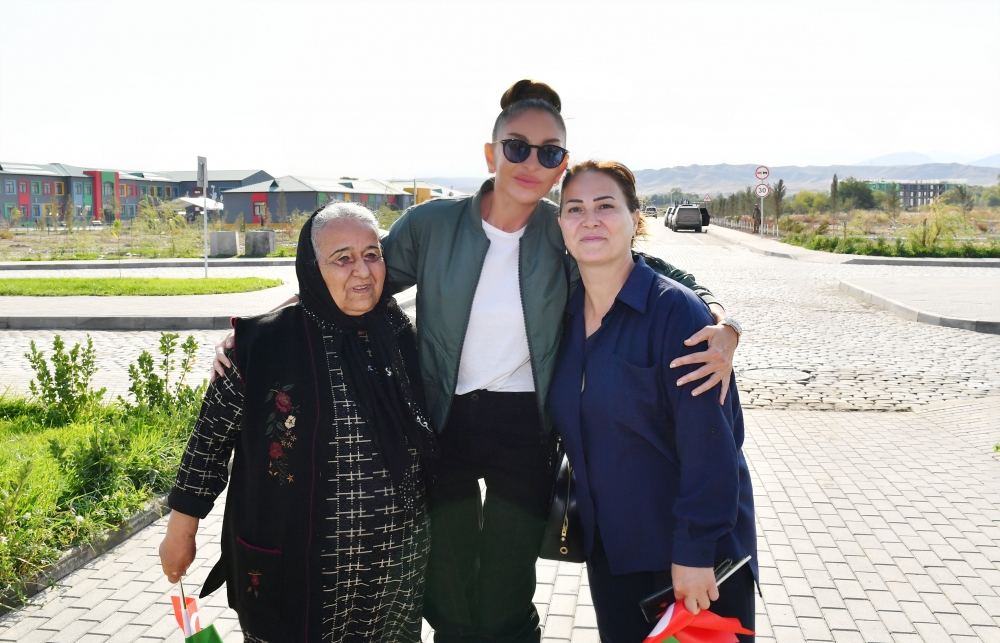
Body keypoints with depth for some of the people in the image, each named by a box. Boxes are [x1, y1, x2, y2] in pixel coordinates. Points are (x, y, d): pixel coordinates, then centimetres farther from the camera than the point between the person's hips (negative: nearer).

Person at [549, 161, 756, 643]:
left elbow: (709, 441, -20)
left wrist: (695, 552, -20)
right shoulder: (566, 315, 3)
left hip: (689, 552, -6)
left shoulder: (675, 309, -17)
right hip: (609, 549, 6)